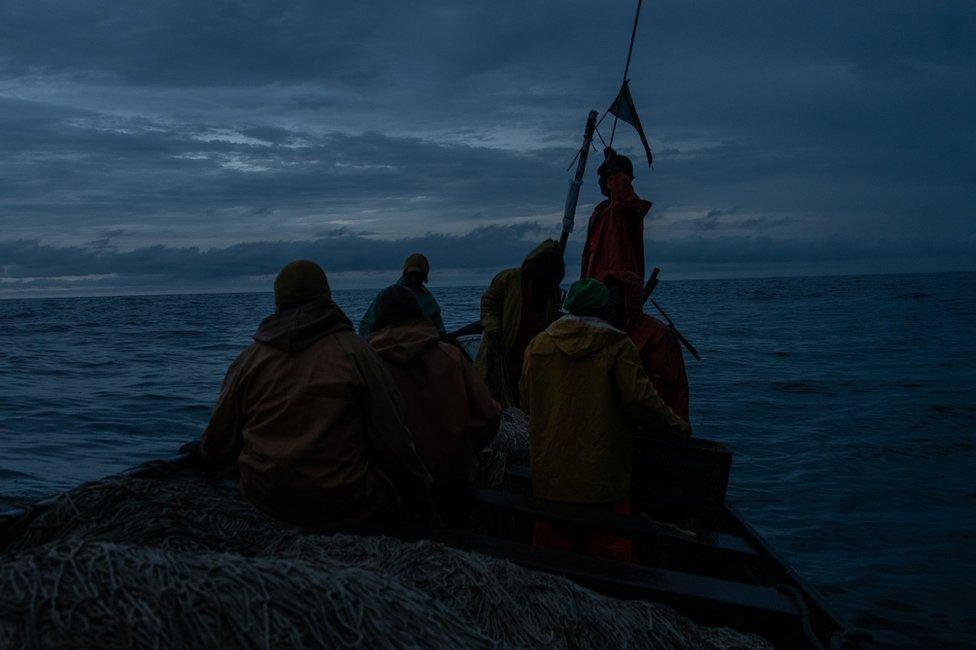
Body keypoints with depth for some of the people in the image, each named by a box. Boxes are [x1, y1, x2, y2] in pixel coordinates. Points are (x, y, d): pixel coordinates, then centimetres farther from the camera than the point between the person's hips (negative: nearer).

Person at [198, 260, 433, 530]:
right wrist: (422, 498, 6)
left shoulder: (248, 359, 4)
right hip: (343, 504, -4)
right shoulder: (355, 351, -5)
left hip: (266, 500, 4)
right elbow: (393, 440, -6)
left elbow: (216, 448, 10)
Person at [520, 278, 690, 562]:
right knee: (609, 550, 7)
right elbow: (643, 402, -12)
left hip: (550, 473, 4)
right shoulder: (617, 346, -9)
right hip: (602, 475, -3)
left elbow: (527, 404, 11)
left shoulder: (538, 344, 2)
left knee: (551, 542, 15)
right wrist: (679, 429, 5)